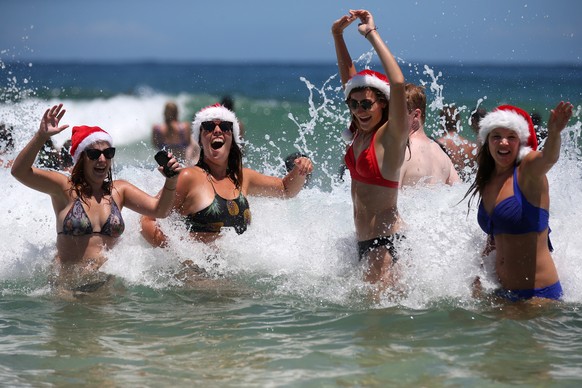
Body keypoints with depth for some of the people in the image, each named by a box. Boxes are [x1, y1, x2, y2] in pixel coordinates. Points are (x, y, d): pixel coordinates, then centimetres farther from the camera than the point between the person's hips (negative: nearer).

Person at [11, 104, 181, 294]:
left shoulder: (119, 190, 12)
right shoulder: (66, 188, -1)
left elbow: (159, 210, 7)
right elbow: (20, 171, -12)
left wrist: (171, 181, -11)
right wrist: (42, 135, -24)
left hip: (107, 284, 3)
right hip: (67, 286, -3)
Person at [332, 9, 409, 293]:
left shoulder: (391, 136, -12)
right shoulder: (361, 132, 9)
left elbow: (397, 83, -28)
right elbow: (348, 77, 18)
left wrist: (371, 34, -22)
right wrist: (337, 35, 9)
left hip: (387, 240, -9)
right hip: (363, 239, 9)